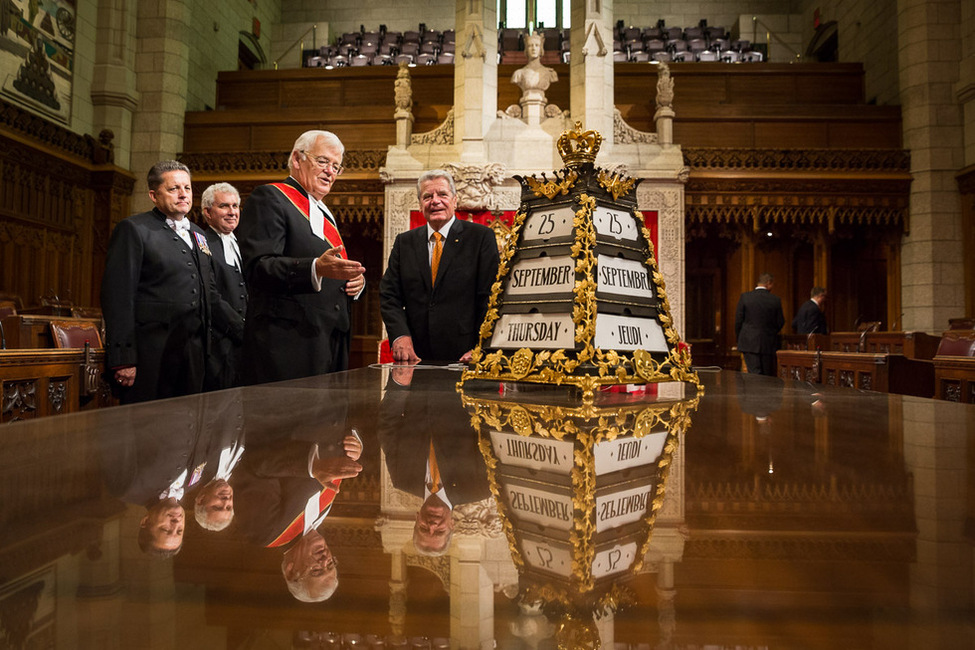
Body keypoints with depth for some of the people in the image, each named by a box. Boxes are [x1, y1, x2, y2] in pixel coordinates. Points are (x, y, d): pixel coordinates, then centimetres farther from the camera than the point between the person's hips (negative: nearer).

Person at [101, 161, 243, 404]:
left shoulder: (197, 234, 20)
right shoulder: (133, 229, 0)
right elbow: (117, 297, -8)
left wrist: (244, 331, 13)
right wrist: (122, 360, -15)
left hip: (193, 356, 6)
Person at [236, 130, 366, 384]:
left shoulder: (324, 215, 24)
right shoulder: (269, 199, -2)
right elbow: (257, 267, -15)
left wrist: (356, 281, 6)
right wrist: (316, 268, -31)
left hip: (332, 342, 8)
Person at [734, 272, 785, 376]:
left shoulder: (745, 297, -6)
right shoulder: (775, 300, -4)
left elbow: (738, 320, -3)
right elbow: (780, 322, 3)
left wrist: (739, 339, 10)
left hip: (749, 343, -1)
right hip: (768, 344, 1)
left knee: (754, 374, -3)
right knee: (768, 376, 13)